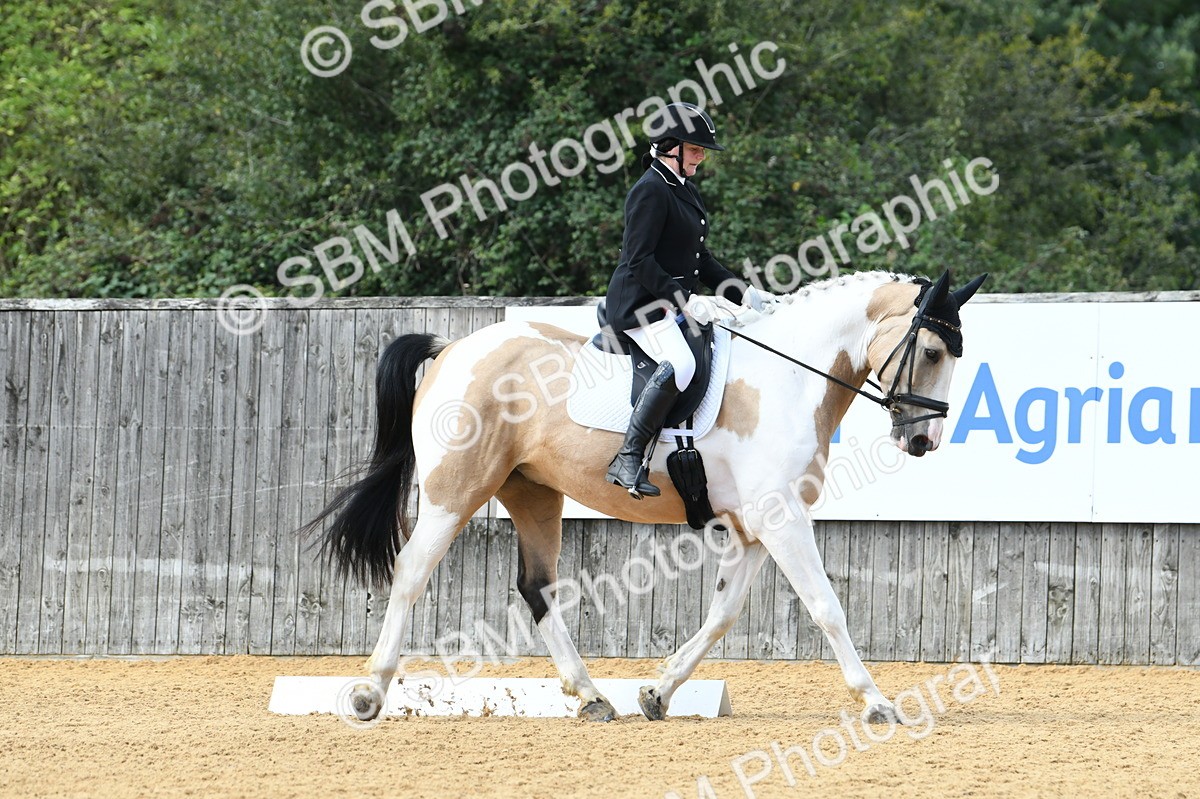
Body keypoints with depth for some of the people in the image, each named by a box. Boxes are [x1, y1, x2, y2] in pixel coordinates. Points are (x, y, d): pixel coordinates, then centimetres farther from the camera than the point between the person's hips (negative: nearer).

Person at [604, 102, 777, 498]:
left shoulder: (686, 190, 18)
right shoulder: (651, 191, -12)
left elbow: (700, 261, 23)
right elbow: (639, 261, -19)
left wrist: (746, 295, 13)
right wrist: (678, 299, -21)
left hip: (673, 302, 11)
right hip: (640, 302, -11)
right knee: (680, 363, -34)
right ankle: (628, 459, -34)